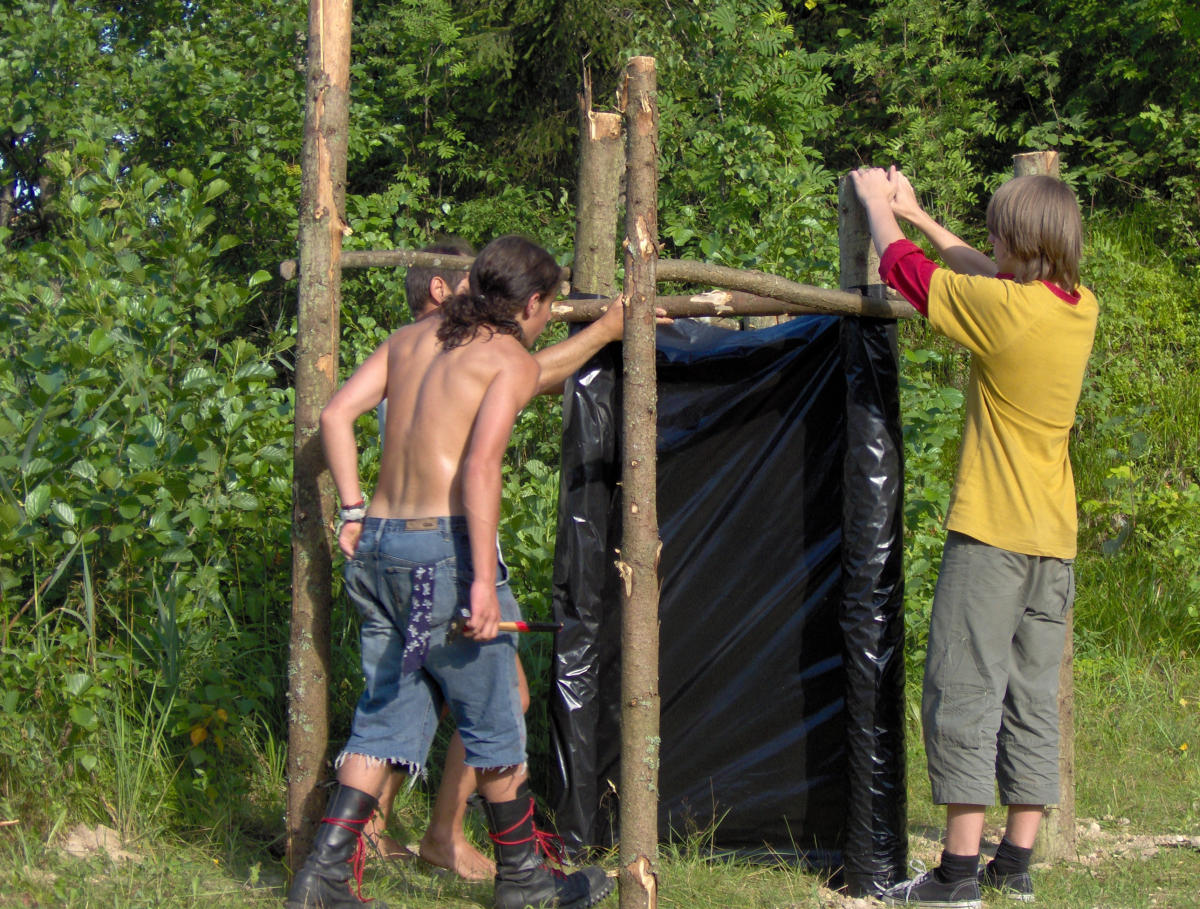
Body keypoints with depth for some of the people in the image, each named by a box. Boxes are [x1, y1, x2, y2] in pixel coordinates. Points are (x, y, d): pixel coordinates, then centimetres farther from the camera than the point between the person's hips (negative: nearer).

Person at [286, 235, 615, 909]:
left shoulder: (412, 339, 15)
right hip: (446, 547, -7)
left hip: (379, 546, 7)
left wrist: (354, 512, 11)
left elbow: (336, 414, 8)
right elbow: (481, 466, -18)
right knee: (496, 720, 8)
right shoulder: (513, 360, -5)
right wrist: (484, 581, -20)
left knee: (386, 716, 12)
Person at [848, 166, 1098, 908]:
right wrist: (917, 213, 29)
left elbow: (904, 267, -2)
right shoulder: (1081, 309, 6)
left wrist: (878, 202, 16)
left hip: (991, 533, -7)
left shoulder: (1003, 309, -15)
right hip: (1056, 539, 7)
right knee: (1033, 698, 10)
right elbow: (984, 274, 23)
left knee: (964, 693, -4)